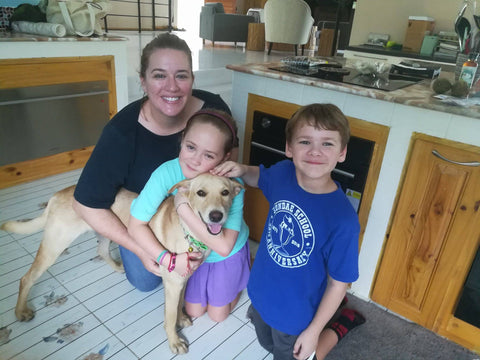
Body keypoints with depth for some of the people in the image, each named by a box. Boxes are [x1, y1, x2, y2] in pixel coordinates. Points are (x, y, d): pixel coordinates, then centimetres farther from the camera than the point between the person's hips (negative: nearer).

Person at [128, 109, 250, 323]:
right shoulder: (167, 173, -33)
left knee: (218, 314, 17)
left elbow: (223, 247, -42)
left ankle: (242, 271, 40)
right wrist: (167, 259, -31)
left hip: (228, 256, -2)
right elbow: (136, 226, -23)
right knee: (194, 311, 20)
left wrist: (183, 206, -43)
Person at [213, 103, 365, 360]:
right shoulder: (282, 173, -19)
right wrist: (242, 170, -16)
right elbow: (260, 177, 6)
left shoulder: (343, 220, -33)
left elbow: (338, 283, -20)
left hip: (296, 315, -5)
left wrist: (313, 331, -11)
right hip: (261, 294, 5)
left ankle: (341, 325, 35)